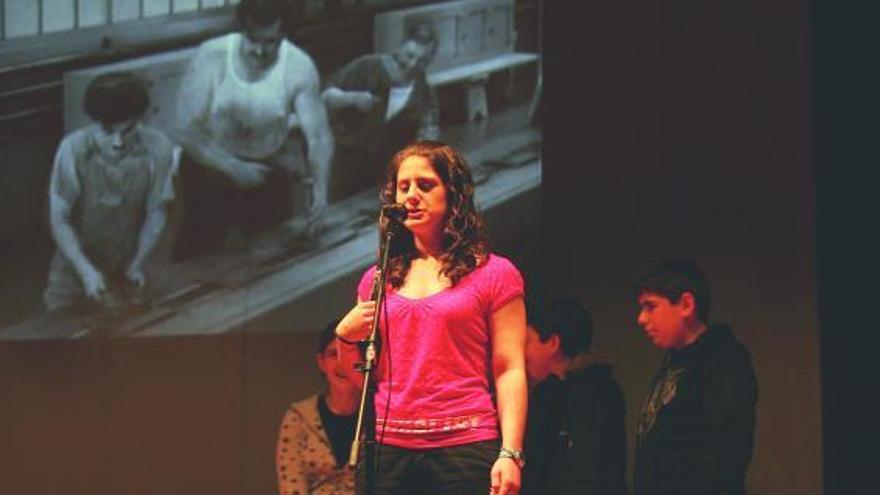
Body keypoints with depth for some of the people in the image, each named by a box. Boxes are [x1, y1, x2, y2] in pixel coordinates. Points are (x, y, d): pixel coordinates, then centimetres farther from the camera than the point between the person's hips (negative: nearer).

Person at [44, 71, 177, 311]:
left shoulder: (158, 149, -22)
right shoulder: (74, 147, -25)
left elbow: (155, 213, -6)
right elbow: (58, 219, -16)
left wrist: (137, 265, -7)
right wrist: (86, 271, -22)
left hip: (125, 271, 1)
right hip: (76, 265, -1)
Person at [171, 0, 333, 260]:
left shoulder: (299, 66, -19)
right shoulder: (211, 57, -22)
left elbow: (319, 135, -21)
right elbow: (185, 130, -22)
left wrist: (319, 185, -39)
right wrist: (232, 167, -31)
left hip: (268, 169, 1)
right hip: (212, 166, -1)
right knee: (198, 250, 5)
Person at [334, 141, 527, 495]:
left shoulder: (493, 274, 5)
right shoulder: (377, 280, 17)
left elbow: (509, 371, -2)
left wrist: (510, 454, -12)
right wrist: (347, 335, 2)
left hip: (464, 449, -4)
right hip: (385, 448, 4)